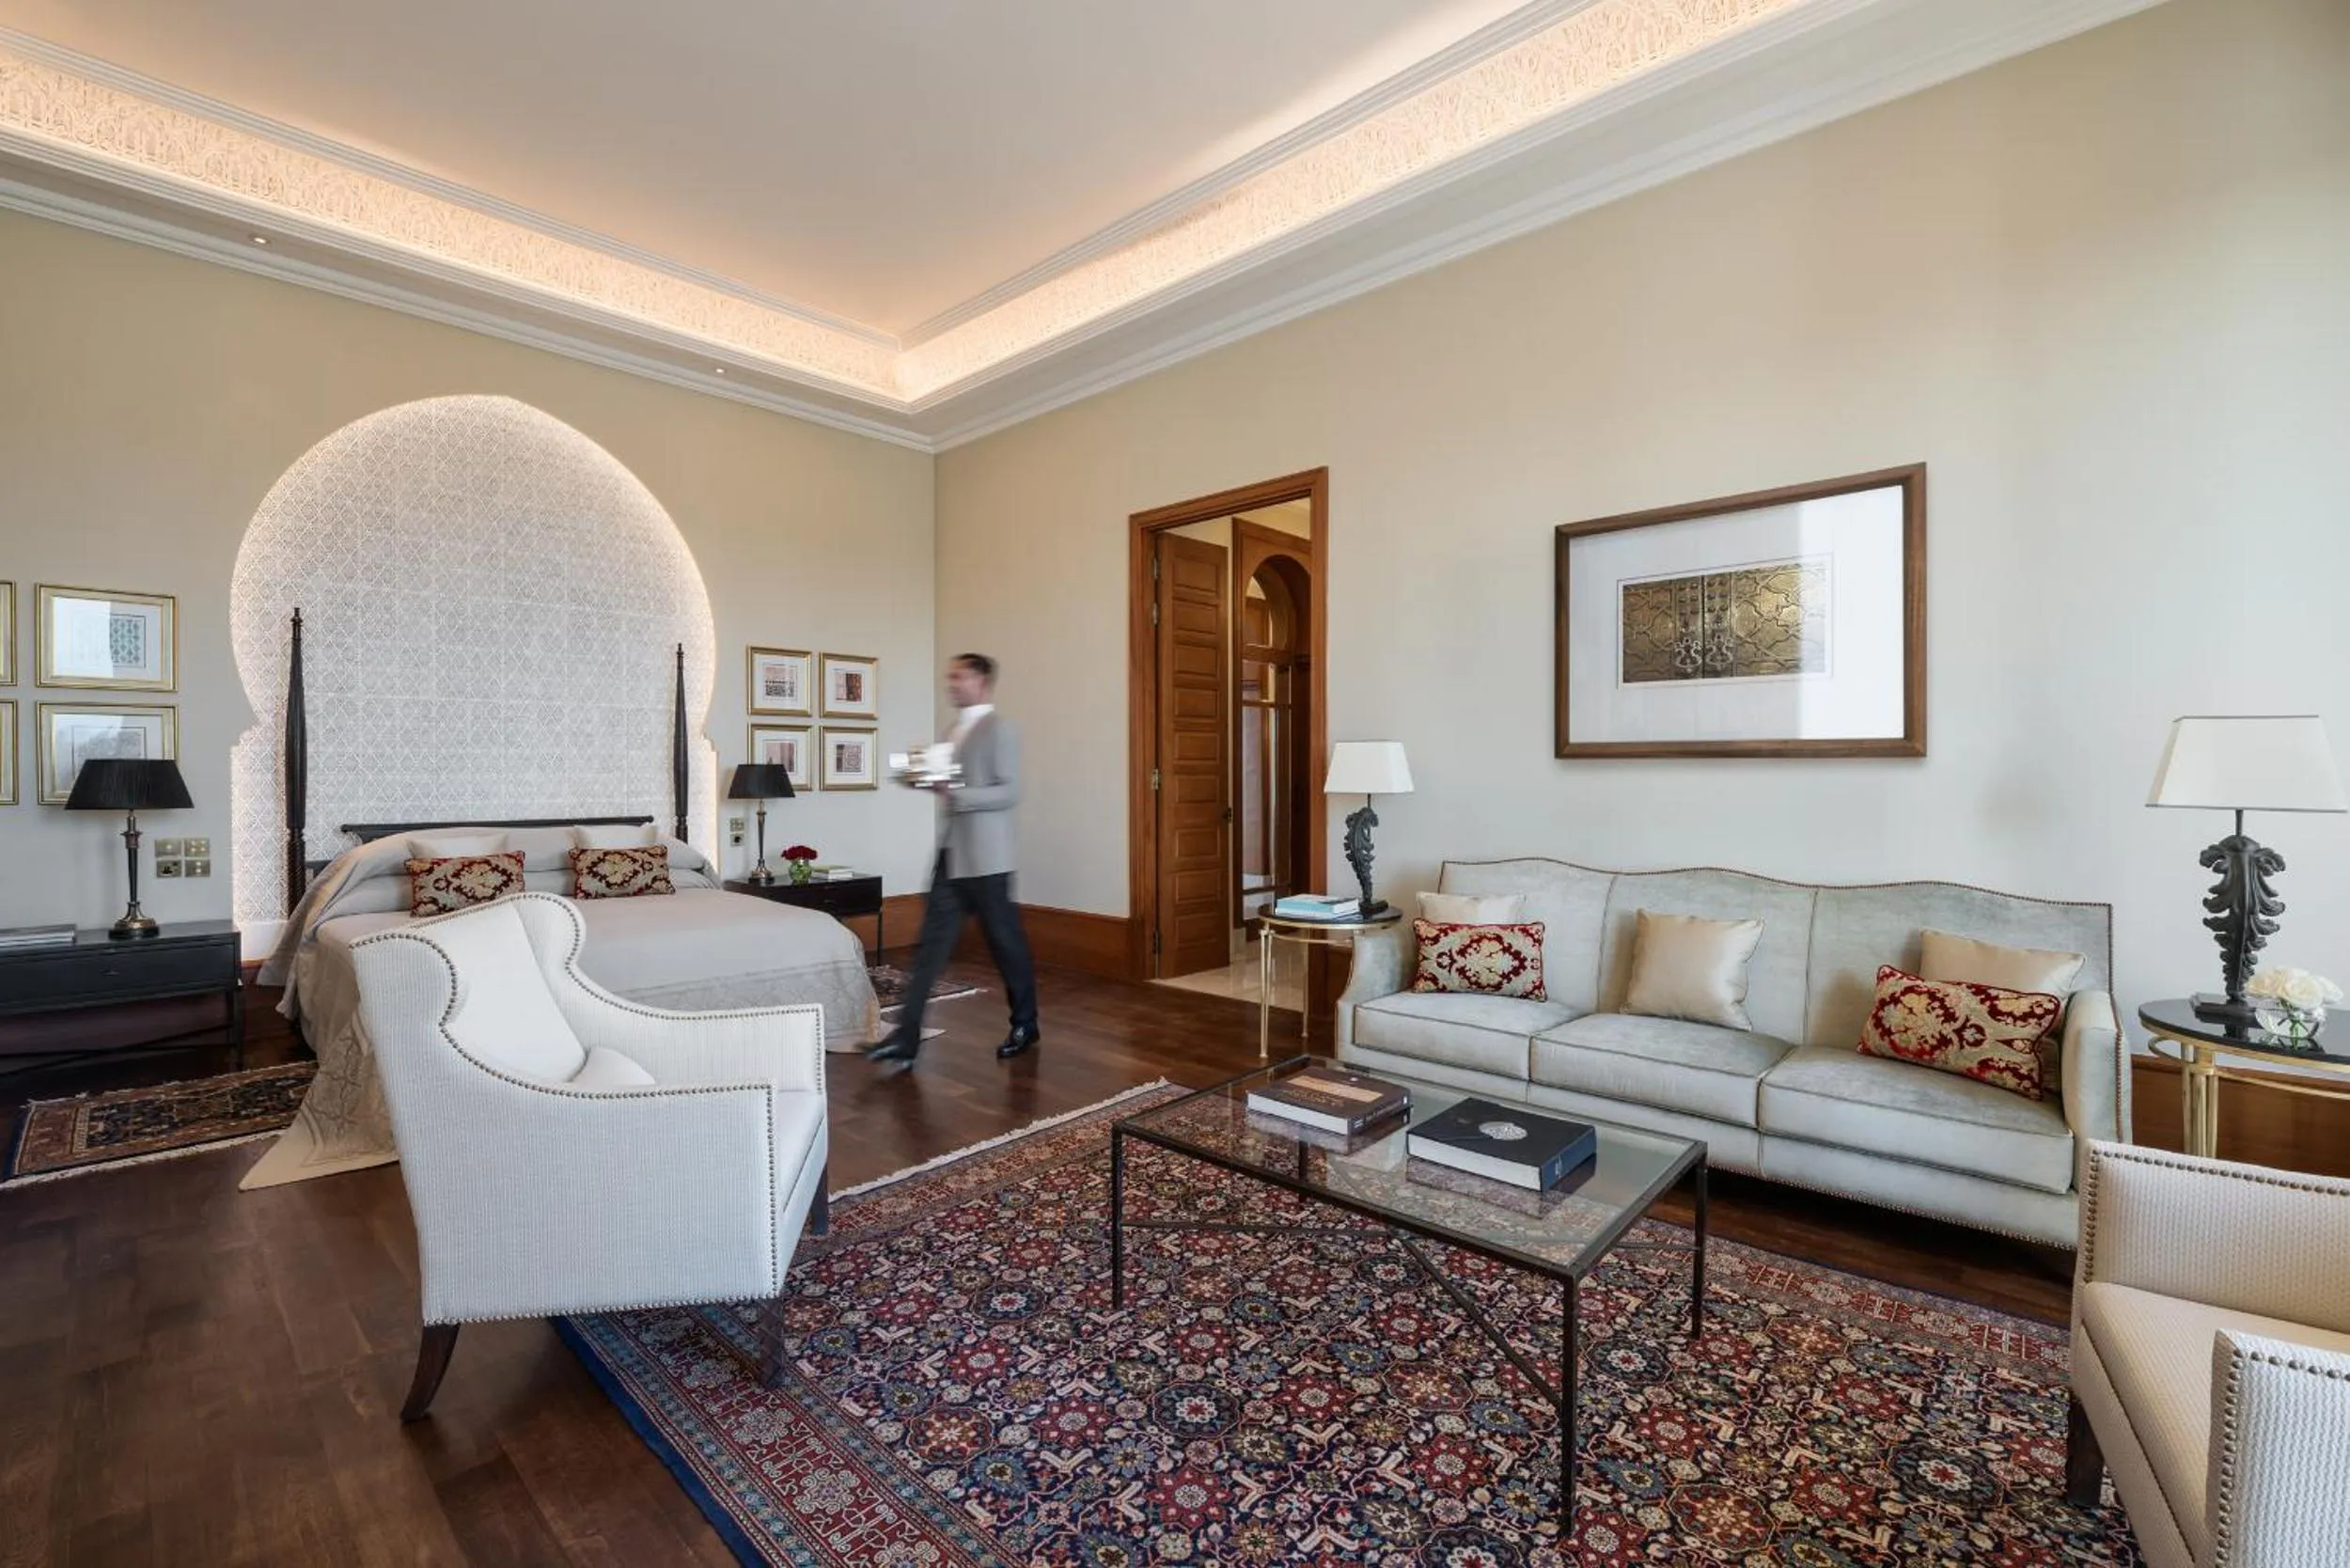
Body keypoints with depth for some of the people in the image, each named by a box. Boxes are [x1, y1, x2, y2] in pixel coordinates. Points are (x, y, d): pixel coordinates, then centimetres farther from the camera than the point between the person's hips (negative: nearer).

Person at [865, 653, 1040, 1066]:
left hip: (984, 856, -8)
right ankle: (906, 1038, 5)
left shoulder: (999, 728, -10)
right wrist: (927, 779, 2)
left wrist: (954, 794, -24)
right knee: (932, 942, 3)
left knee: (1005, 941, 5)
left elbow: (1009, 792, -16)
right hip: (951, 852, 8)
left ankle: (1025, 1026, 23)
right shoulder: (955, 730, 16)